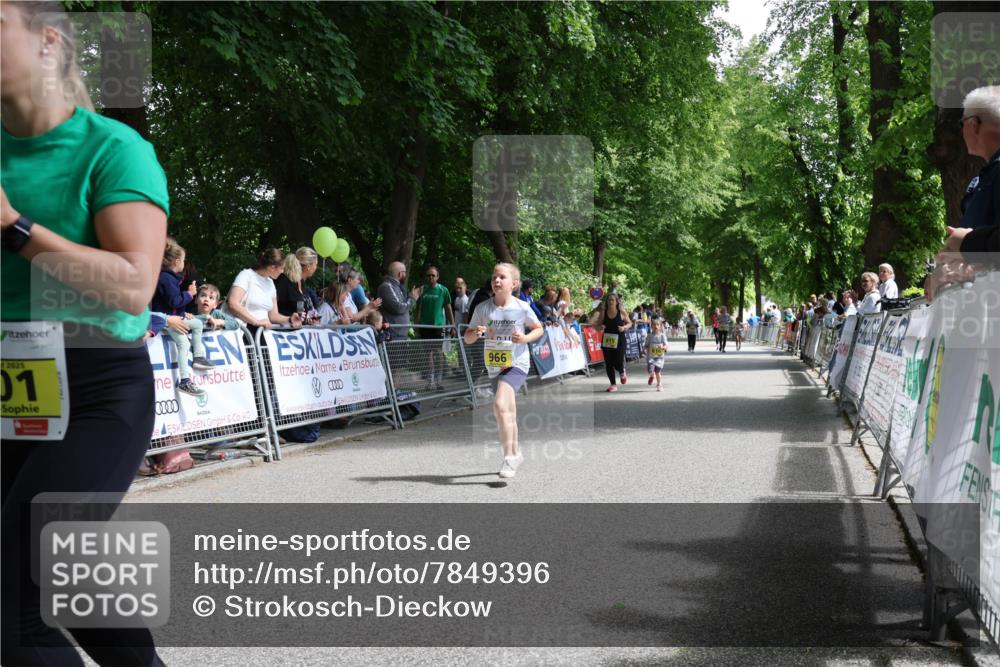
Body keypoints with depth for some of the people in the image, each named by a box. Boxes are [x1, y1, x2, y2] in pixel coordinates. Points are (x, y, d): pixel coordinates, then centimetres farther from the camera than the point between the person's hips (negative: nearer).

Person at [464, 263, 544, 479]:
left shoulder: (522, 308, -8)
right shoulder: (483, 309, -3)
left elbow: (539, 329, 7)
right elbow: (467, 338, 2)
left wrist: (526, 338, -13)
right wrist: (474, 334, -21)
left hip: (517, 364, -4)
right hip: (494, 366, 4)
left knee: (500, 405, -24)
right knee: (508, 413, 17)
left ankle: (509, 457, -17)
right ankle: (516, 452, 37)